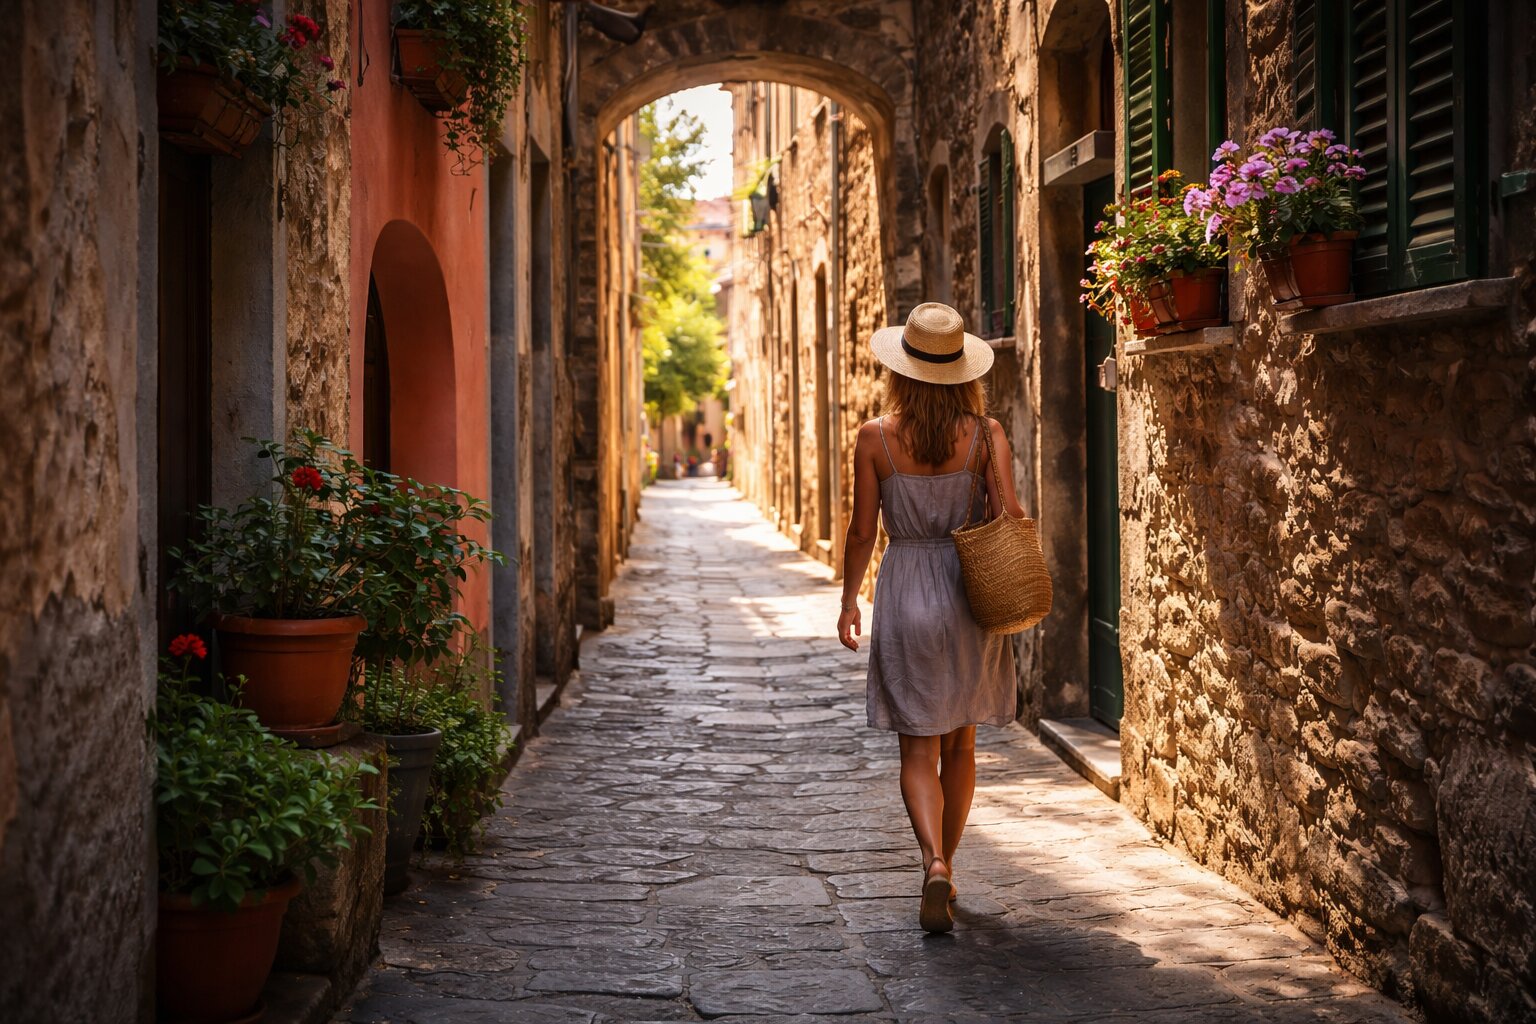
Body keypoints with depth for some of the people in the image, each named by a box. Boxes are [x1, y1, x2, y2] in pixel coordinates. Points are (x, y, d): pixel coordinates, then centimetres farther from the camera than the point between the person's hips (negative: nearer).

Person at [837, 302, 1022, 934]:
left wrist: (849, 601, 9)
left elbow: (862, 531, -3)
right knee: (960, 744, 17)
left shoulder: (876, 438, -6)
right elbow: (1010, 515, -11)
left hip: (905, 592, -2)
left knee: (919, 747, 3)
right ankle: (944, 870, 27)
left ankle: (934, 864, -18)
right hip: (969, 595, 2)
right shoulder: (985, 433, -5)